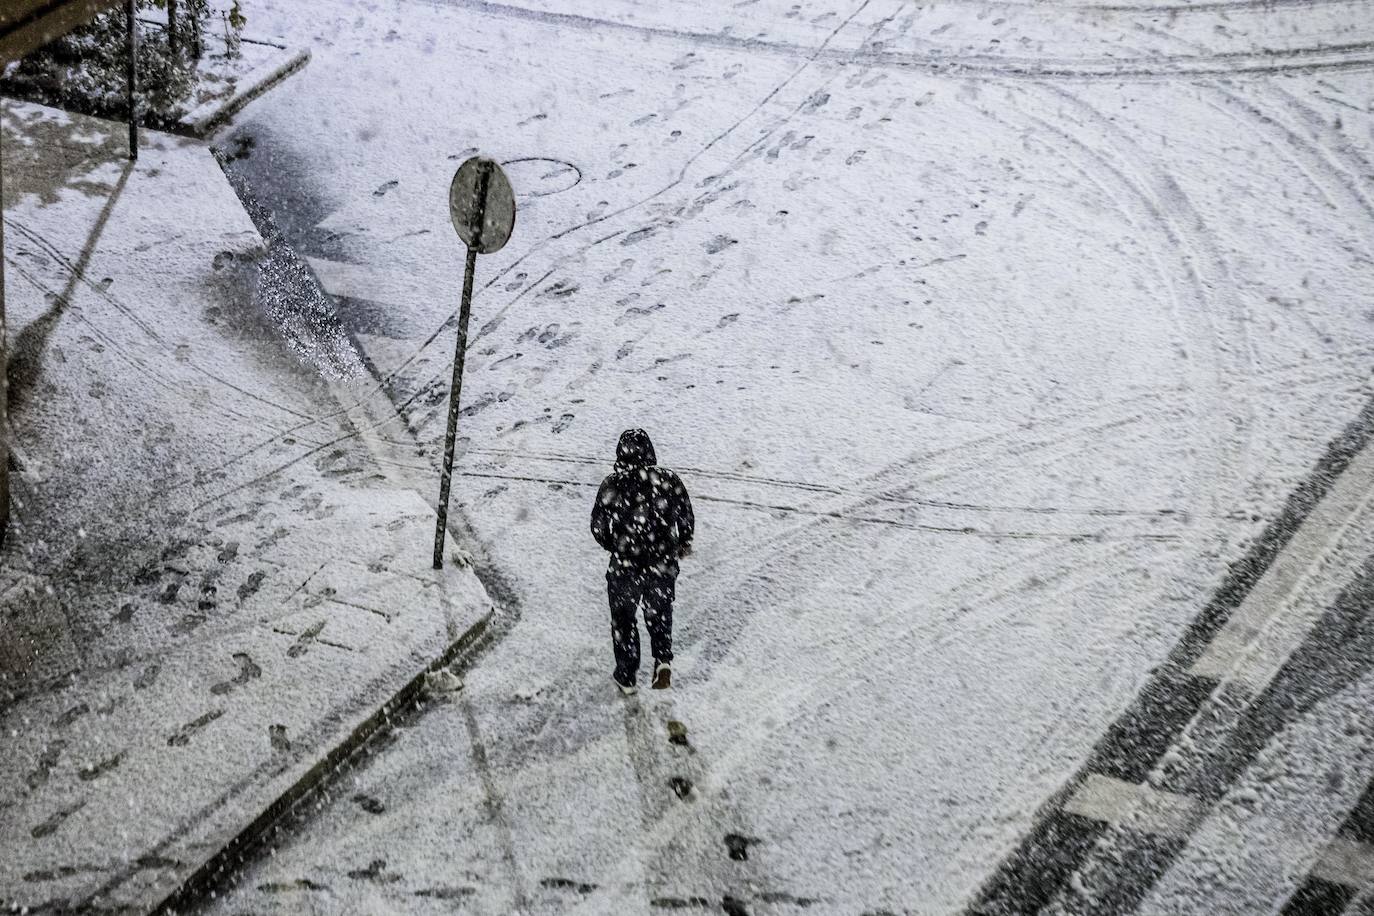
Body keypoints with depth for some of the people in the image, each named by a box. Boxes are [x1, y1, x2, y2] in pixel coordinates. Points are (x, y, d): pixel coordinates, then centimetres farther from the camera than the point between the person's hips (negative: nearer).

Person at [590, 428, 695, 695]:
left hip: (624, 570, -1)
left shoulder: (611, 485, -12)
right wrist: (684, 544, 19)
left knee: (623, 620, 20)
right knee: (659, 613, 25)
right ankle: (663, 660, 3)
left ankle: (626, 677, 29)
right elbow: (687, 518, -1)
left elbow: (598, 528, -4)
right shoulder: (668, 480, -10)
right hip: (663, 567, 1)